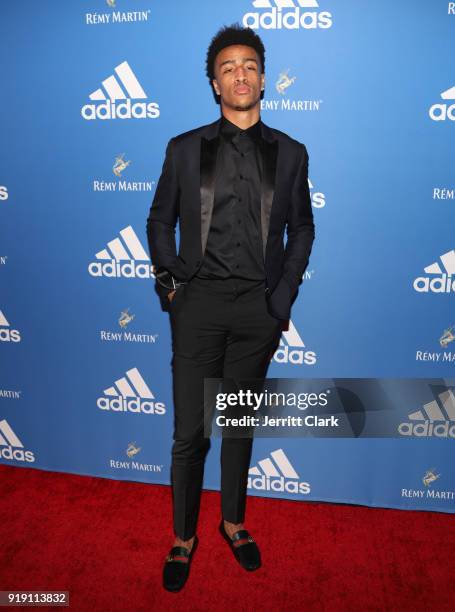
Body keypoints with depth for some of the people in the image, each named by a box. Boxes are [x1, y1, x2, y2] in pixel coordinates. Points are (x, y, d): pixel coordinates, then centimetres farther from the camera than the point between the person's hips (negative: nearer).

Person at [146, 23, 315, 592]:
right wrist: (169, 283, 0)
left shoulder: (290, 152, 7)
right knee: (189, 432, 4)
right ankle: (183, 536, 27)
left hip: (259, 308, 1)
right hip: (199, 304, -1)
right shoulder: (184, 148, 5)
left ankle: (233, 521, 37)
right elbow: (160, 221, 10)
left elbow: (302, 228, 11)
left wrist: (284, 295, 2)